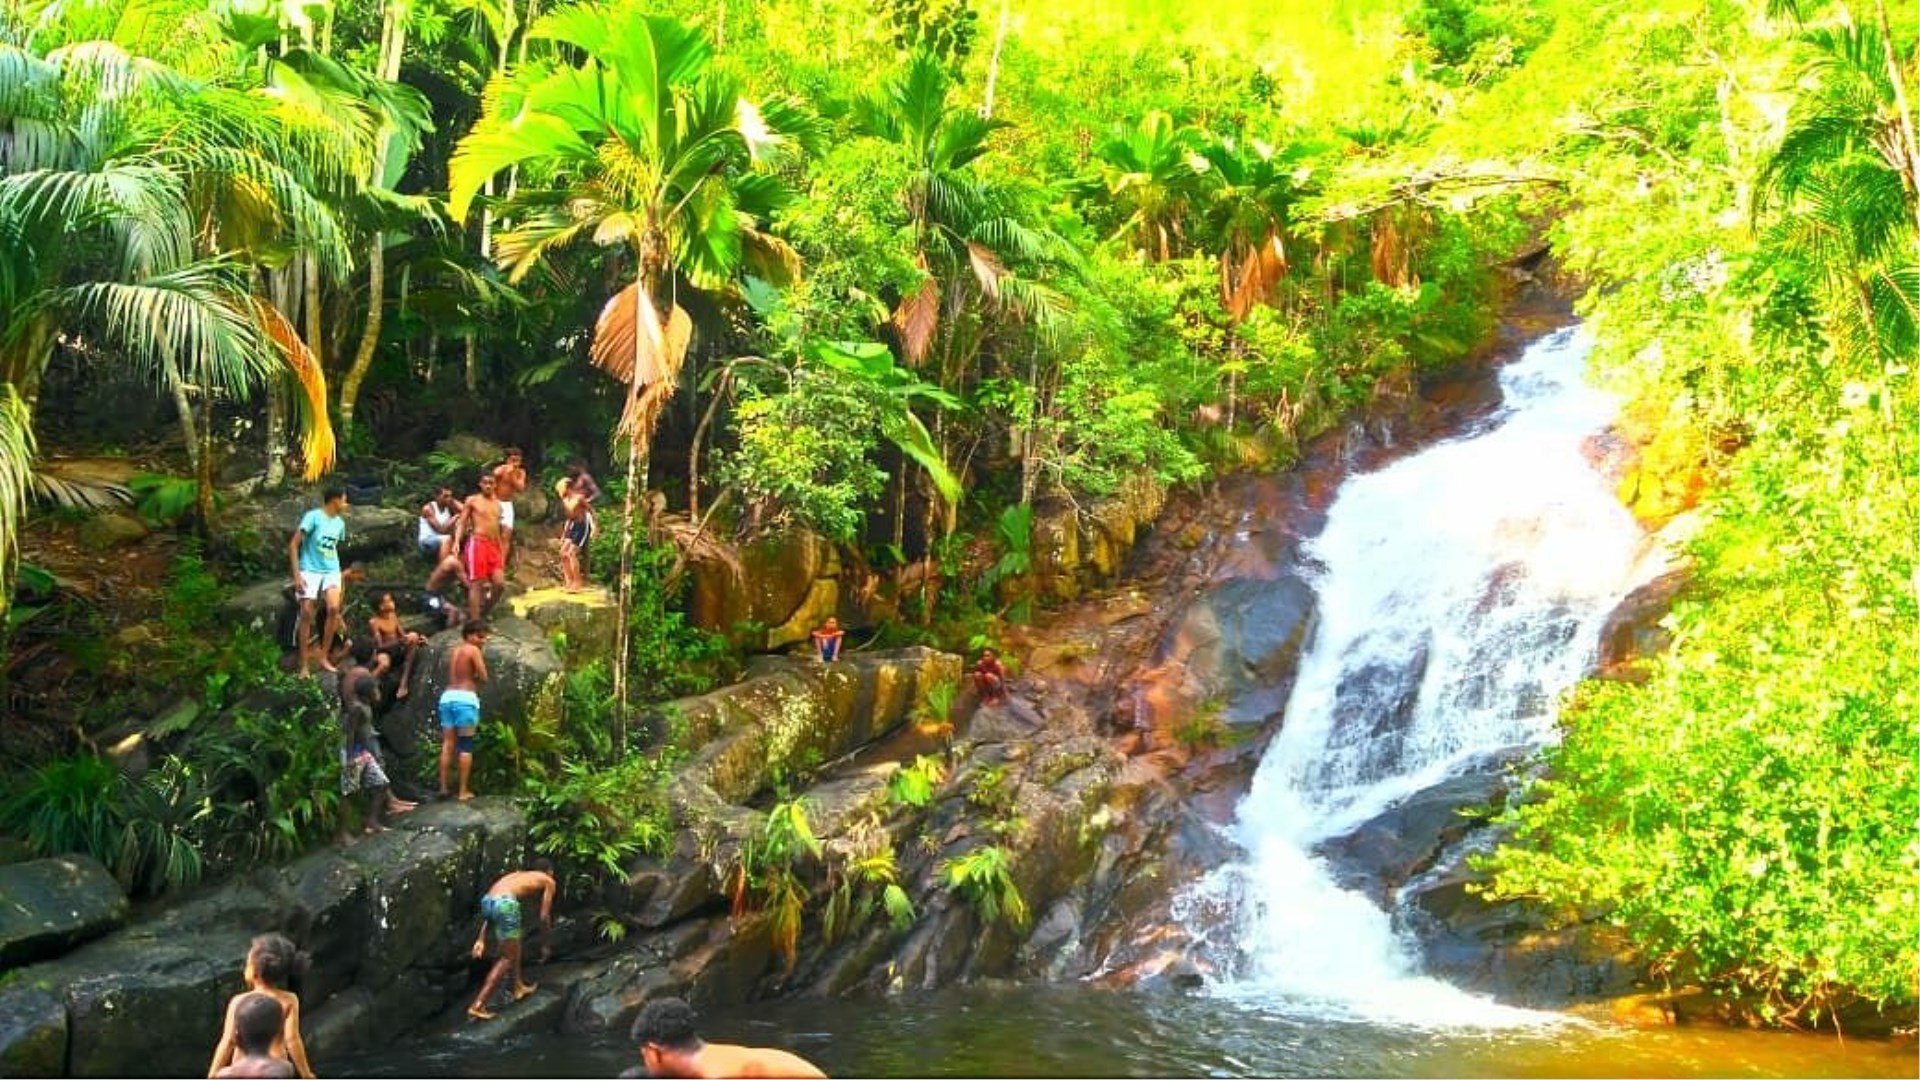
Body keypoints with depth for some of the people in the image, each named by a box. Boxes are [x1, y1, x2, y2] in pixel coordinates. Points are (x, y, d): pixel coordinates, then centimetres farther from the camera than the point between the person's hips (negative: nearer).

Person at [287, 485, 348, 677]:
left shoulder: (340, 522, 9)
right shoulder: (313, 516, -11)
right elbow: (293, 545, -13)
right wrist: (296, 575, -18)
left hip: (331, 571, 4)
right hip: (310, 570, -4)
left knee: (334, 608, -18)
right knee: (306, 614, -6)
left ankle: (324, 657, -7)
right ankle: (305, 665, 0)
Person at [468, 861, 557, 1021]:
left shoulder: (518, 875, 37)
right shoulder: (549, 881, 22)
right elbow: (544, 917, 15)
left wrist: (481, 939, 25)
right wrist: (546, 945, 26)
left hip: (486, 900, 7)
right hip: (504, 903, -7)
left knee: (513, 945, 30)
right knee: (507, 958, 2)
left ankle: (518, 987, 37)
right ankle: (477, 1005, -5)